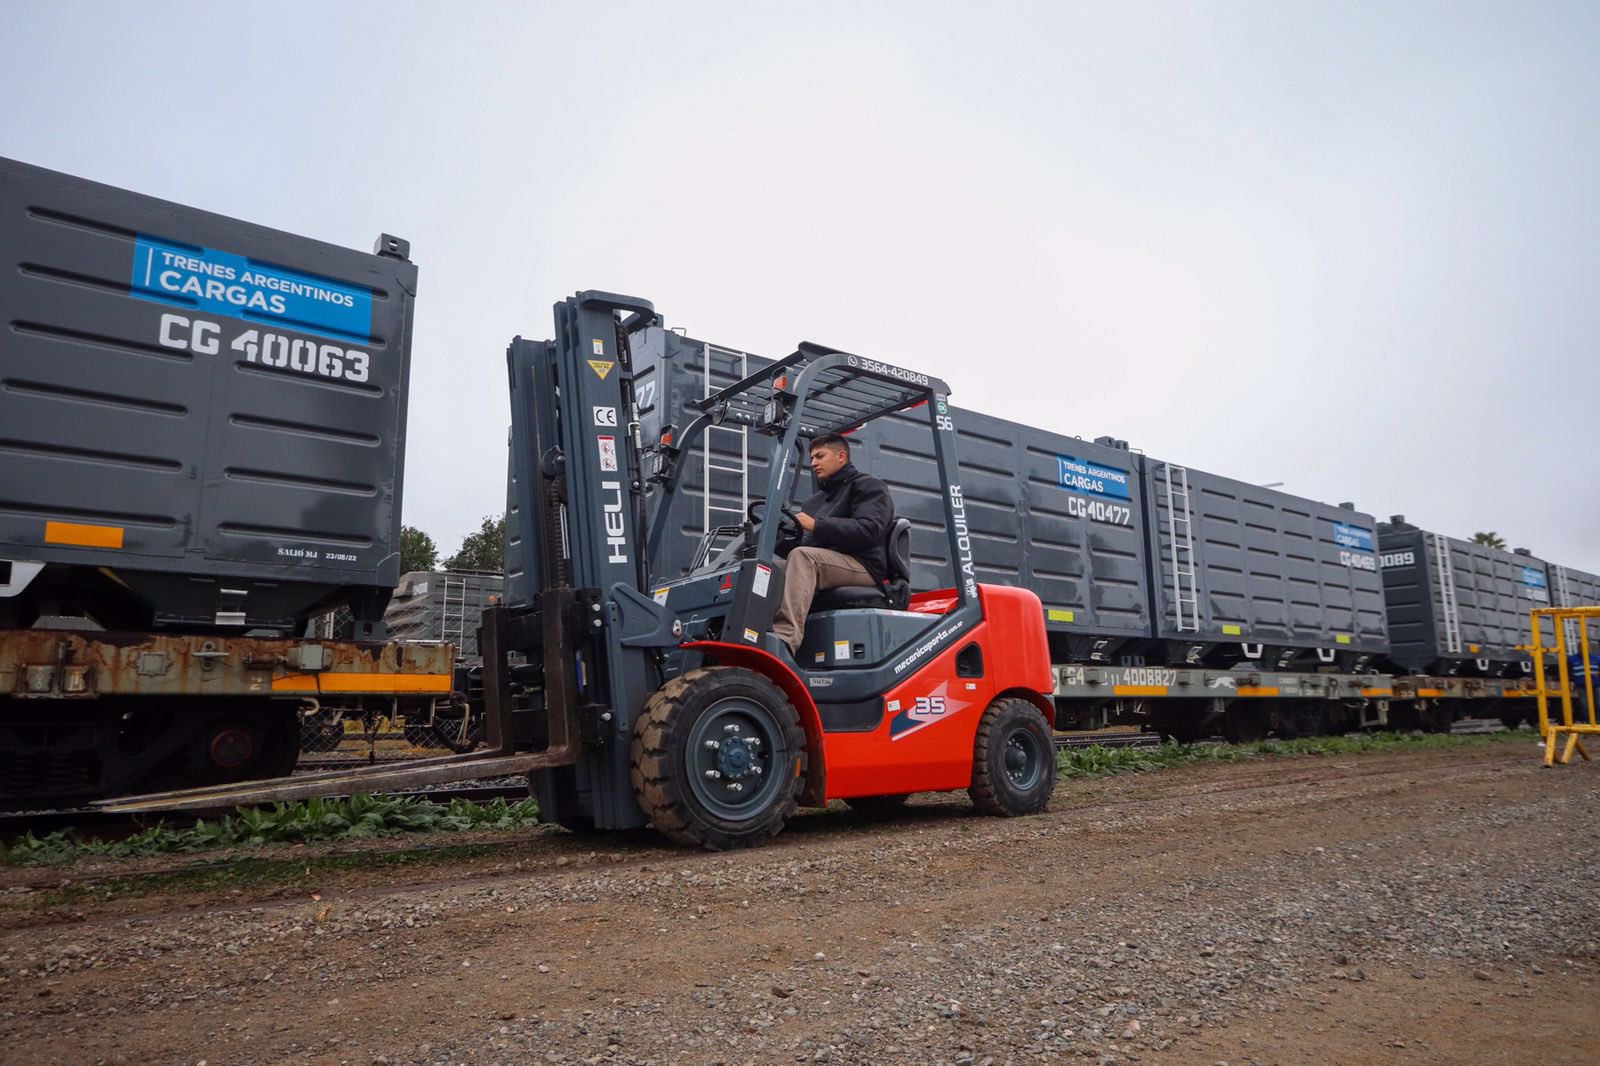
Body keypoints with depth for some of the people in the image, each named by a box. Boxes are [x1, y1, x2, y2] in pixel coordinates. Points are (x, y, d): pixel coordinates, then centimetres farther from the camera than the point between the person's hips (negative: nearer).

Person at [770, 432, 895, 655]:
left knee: (802, 556, -33)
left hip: (862, 567, -7)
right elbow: (804, 543, 23)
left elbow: (867, 530, -12)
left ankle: (785, 638, -51)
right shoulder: (814, 500, 30)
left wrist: (816, 525, -16)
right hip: (820, 565, 7)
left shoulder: (868, 486, 7)